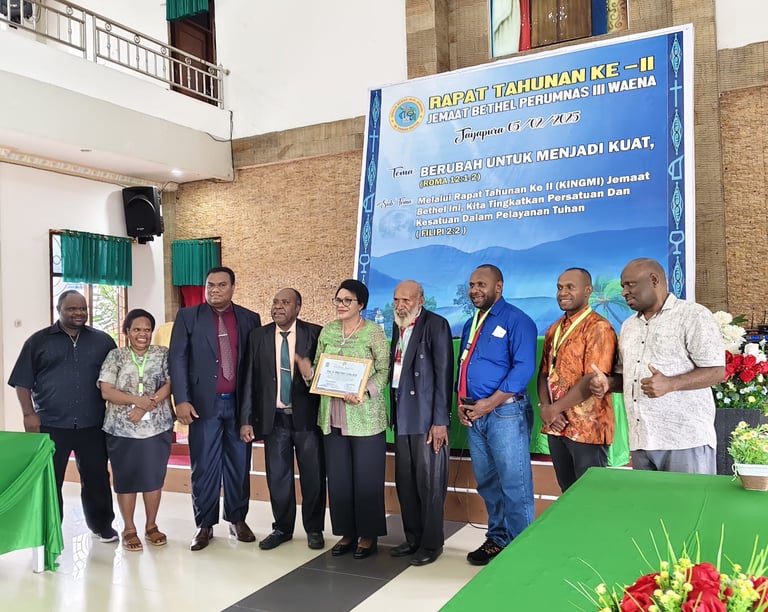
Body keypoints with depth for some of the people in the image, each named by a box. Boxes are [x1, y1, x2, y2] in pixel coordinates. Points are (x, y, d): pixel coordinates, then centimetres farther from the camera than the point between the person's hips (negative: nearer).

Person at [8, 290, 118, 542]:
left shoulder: (103, 341, 7)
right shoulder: (38, 341, 3)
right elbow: (22, 381, 3)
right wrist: (29, 414, -6)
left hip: (92, 425, 1)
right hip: (50, 425, -1)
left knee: (97, 477, 10)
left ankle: (102, 524, 26)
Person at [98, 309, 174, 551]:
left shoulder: (162, 354, 4)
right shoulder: (115, 356, 2)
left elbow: (170, 384, -5)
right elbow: (106, 391, -6)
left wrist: (147, 406, -17)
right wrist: (138, 400, -19)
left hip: (157, 427, 1)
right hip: (122, 429, -1)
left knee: (154, 476, 8)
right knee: (126, 478, 7)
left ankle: (151, 526, 23)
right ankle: (129, 529, 19)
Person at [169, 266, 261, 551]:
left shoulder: (250, 319, 6)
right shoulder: (188, 316, 2)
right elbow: (177, 359, -3)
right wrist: (181, 400, -11)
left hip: (240, 403, 2)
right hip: (204, 403, -1)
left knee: (239, 465, 9)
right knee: (204, 467, 5)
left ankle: (238, 519, 23)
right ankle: (204, 524, 17)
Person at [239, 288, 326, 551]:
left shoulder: (315, 334, -4)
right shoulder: (258, 336, 3)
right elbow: (249, 379, 3)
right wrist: (246, 419, 0)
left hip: (307, 417, -2)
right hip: (273, 418, 2)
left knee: (313, 476, 7)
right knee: (278, 476, 10)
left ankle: (314, 529, 24)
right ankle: (282, 528, 28)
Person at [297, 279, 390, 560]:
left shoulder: (374, 332, -4)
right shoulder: (327, 331, 9)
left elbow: (384, 371, -6)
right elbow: (319, 369, 13)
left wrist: (364, 392, -21)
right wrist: (308, 372, -9)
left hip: (365, 416, -4)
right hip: (333, 417, 5)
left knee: (366, 477, 3)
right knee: (338, 477, 9)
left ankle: (368, 535, 18)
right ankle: (347, 532, 23)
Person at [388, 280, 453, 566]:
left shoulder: (436, 325, -8)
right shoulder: (398, 326, 14)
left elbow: (444, 374, -13)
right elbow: (394, 370, 13)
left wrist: (440, 421, -16)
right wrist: (391, 412, 6)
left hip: (426, 417, -7)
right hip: (402, 416, 7)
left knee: (429, 482, 1)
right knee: (405, 481, 12)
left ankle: (431, 543, 14)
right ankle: (413, 538, 25)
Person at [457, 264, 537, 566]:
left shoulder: (516, 320, -7)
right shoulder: (471, 324, 17)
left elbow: (524, 367, -15)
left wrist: (489, 404, -17)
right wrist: (461, 402, 3)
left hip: (505, 411, -7)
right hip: (473, 415, 7)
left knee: (514, 485, -3)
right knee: (487, 484, 14)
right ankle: (497, 540, 26)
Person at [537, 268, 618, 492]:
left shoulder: (598, 327, -12)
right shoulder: (554, 330, 13)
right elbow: (544, 373, 11)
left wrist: (554, 409, -14)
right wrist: (544, 407, -7)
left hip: (587, 427, -7)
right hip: (557, 425, 7)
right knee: (567, 491, 17)